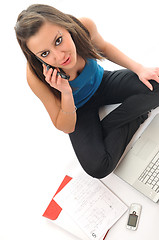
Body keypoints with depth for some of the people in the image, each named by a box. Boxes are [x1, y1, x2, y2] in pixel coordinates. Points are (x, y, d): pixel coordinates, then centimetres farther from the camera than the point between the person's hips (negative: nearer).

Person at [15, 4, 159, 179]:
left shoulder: (84, 26, -27)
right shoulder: (37, 77, -32)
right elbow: (66, 128, -22)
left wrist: (139, 69, -12)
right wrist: (66, 92, -40)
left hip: (102, 83, 3)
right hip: (78, 109, -3)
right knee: (97, 167, -23)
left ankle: (107, 125, -5)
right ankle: (136, 117, -1)